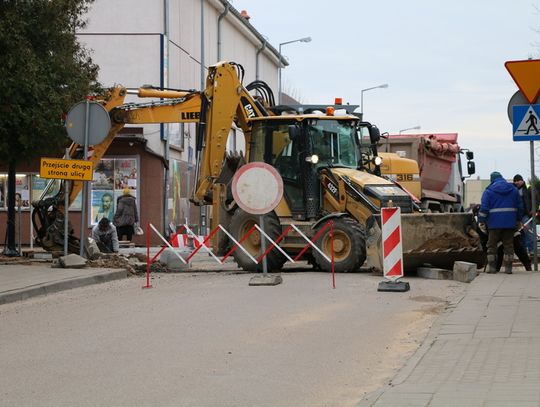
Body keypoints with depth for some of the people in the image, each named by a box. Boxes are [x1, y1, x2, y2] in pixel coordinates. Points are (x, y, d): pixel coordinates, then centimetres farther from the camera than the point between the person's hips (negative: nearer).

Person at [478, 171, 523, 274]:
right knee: (508, 244, 7)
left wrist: (481, 221, -4)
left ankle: (492, 267, 4)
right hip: (510, 222, 3)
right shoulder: (513, 189, 11)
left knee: (492, 244, 6)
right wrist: (518, 220, 22)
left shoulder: (489, 191, -1)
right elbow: (520, 206, 14)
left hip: (494, 223, -3)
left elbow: (484, 208, -8)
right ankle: (508, 267, 4)